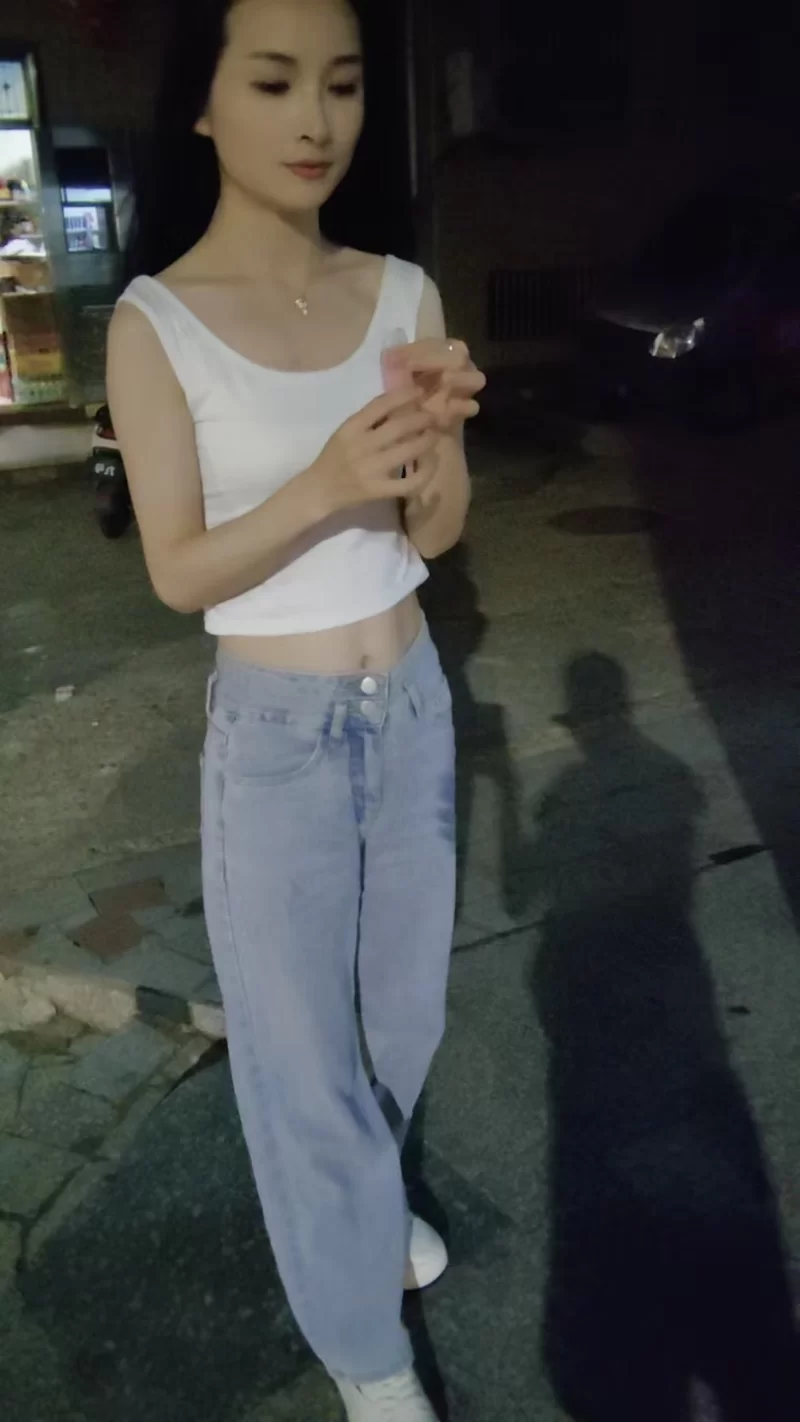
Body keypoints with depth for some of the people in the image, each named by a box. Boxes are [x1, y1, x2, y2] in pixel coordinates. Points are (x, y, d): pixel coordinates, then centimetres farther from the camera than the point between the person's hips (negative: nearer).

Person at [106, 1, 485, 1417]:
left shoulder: (403, 293, 0)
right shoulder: (156, 323, -11)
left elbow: (442, 530, -1)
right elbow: (179, 571, -13)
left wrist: (429, 445, -23)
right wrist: (325, 482, -29)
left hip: (413, 707, 5)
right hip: (275, 736, -4)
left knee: (406, 1003, 21)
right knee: (301, 1044, 9)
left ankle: (365, 1193, 54)